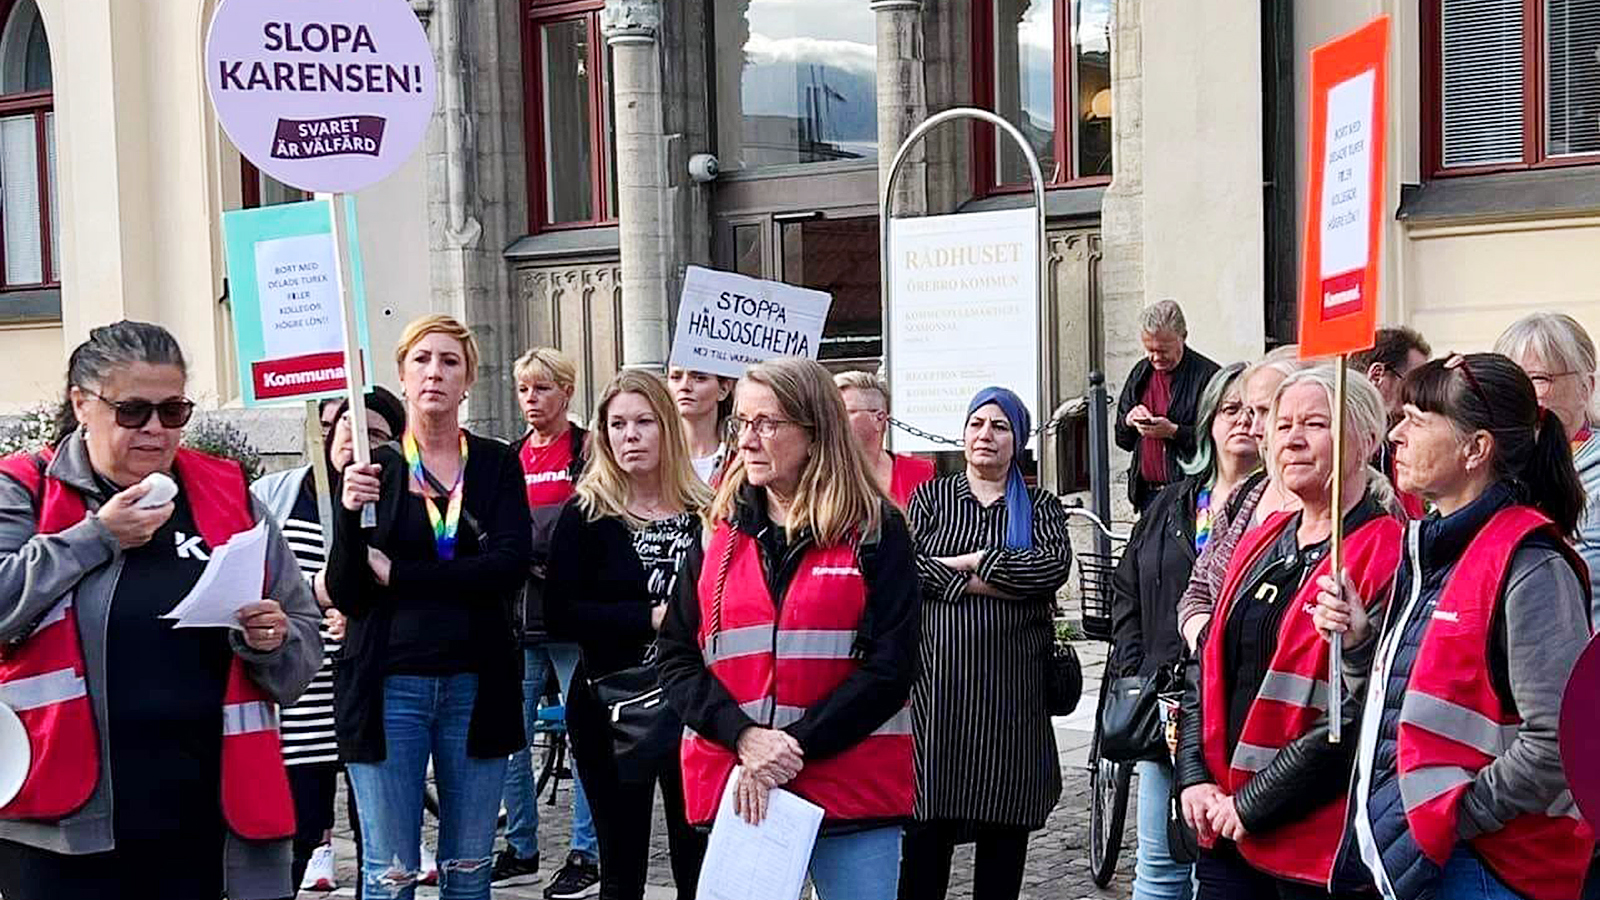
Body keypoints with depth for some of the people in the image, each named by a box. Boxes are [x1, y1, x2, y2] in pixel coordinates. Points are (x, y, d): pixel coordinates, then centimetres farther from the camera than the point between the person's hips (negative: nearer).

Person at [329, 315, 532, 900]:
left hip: (476, 685, 1)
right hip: (388, 684, -1)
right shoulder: (371, 469, 4)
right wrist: (350, 515, -20)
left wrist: (399, 577, -12)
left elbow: (511, 565, -10)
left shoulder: (497, 465, 6)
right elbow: (343, 594, -3)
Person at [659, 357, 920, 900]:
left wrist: (792, 748, -14)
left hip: (853, 791, -3)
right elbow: (676, 658, 5)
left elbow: (890, 666, -7)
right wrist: (745, 737, -11)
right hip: (732, 789, 3)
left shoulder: (874, 529, 0)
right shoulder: (718, 531, 10)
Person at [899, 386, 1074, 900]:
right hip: (936, 681, -1)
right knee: (926, 835, -3)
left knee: (1004, 836, 6)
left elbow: (1055, 567, -8)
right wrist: (1004, 582, -12)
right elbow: (907, 565, -6)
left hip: (1012, 689, 1)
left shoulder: (1041, 507, 13)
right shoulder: (930, 497, 12)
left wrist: (965, 562, -9)